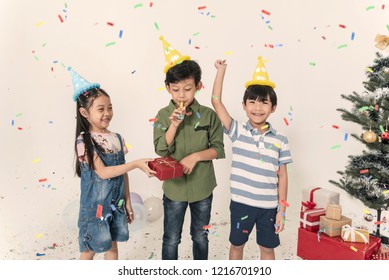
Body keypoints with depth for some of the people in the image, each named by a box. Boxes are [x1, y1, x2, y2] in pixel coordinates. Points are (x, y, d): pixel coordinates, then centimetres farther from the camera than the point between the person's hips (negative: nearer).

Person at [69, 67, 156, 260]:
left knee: (112, 245, 18)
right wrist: (137, 164, -30)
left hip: (116, 204, 5)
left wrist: (127, 202, 8)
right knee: (90, 249, 11)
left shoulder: (117, 138, 0)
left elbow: (123, 173, 5)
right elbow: (103, 172, -24)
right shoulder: (84, 141, -17)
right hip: (95, 206, -5)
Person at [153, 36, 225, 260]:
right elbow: (161, 150, -13)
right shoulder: (164, 115, -7)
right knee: (171, 239, 14)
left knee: (200, 236, 20)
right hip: (174, 187, 0)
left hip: (203, 187, 1)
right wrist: (174, 125, -24)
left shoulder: (208, 115, -7)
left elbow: (218, 149, -6)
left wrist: (195, 156, -20)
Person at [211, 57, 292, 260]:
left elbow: (282, 176, 0)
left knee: (268, 248, 17)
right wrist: (221, 70, -10)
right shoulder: (237, 132, -7)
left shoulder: (280, 140, -4)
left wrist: (282, 209, 0)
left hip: (269, 205, 1)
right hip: (241, 203, 0)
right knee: (236, 244, 18)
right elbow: (216, 102, -13)